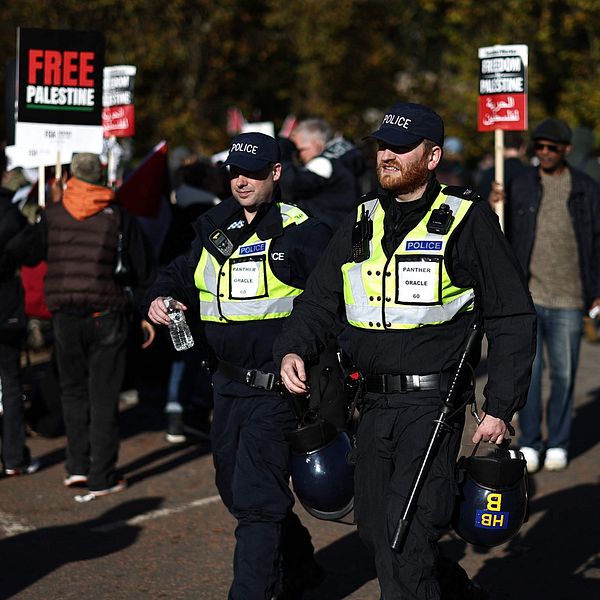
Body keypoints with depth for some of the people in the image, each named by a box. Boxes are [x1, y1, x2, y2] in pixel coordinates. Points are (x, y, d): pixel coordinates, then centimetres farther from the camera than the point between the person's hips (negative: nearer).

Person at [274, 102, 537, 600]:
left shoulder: (468, 221, -5)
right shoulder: (363, 222, 12)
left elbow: (514, 318, -4)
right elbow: (320, 300, 13)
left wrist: (501, 408, -8)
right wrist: (292, 350, -7)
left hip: (432, 404, -6)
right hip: (373, 404, 7)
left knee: (406, 540, -12)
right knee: (375, 531, 14)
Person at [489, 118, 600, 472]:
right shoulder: (519, 187, 3)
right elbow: (503, 237, 9)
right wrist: (493, 208, -10)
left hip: (567, 300, 0)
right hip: (527, 297, 0)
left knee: (563, 374, 6)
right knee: (528, 372, 1)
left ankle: (559, 443, 18)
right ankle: (529, 441, 13)